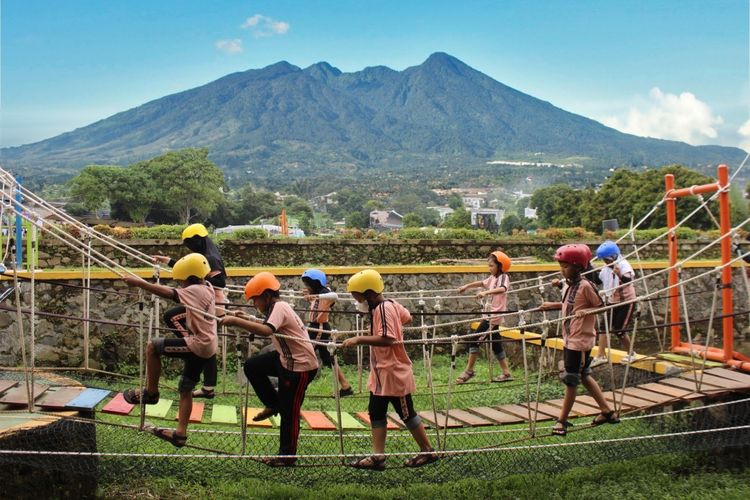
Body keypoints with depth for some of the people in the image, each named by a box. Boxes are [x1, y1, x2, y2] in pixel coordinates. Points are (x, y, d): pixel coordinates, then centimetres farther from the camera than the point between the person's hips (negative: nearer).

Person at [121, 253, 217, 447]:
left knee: (152, 346, -4)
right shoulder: (207, 287, 11)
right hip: (208, 346, 10)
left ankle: (151, 392, 6)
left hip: (198, 344, -10)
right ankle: (180, 433, 15)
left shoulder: (194, 291, -15)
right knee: (185, 389, 14)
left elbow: (168, 292, -24)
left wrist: (139, 283, -23)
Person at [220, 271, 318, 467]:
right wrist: (243, 318, 8)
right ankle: (273, 404, 20)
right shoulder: (278, 307, 9)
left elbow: (266, 330, -39)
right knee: (252, 366, 9)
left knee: (289, 411, 0)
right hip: (286, 359, 10)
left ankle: (287, 456, 14)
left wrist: (236, 322, -40)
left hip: (301, 365, -10)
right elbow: (266, 326, 22)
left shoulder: (279, 308, -20)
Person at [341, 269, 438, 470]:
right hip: (382, 373, 10)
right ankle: (378, 457, 13)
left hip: (394, 373, -10)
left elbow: (387, 339, -32)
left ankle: (428, 452, 17)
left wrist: (359, 339, -30)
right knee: (376, 412, 9)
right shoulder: (390, 305, 7)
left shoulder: (383, 309, -22)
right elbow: (407, 318, 21)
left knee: (406, 413, 3)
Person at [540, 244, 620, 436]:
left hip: (580, 340, -9)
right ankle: (607, 411, 28)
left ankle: (562, 421, 9)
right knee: (584, 376, 17)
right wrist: (552, 305, 18)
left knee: (571, 379, -1)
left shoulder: (585, 286, -15)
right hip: (569, 339, 9)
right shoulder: (570, 286, 9)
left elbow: (601, 306, -11)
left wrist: (586, 311, -26)